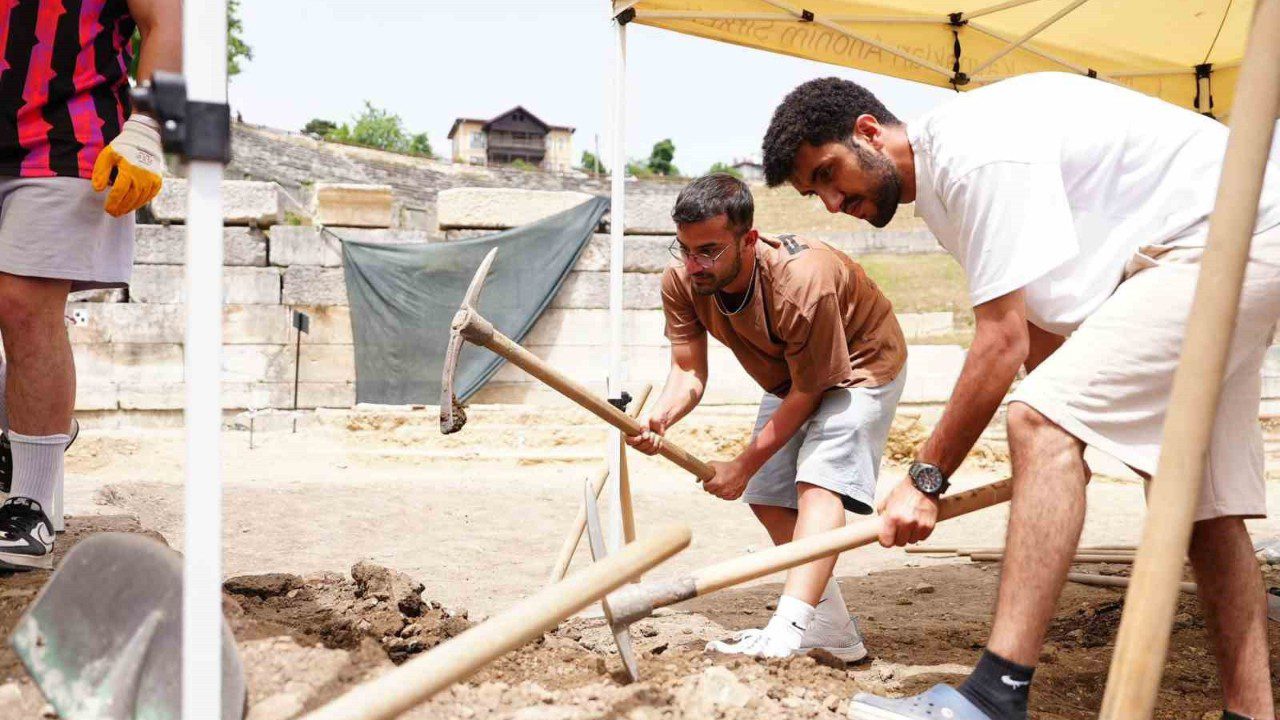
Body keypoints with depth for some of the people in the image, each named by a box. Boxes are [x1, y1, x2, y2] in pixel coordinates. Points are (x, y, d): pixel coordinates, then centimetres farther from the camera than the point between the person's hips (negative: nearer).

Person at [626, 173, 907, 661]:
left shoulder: (804, 283, -40)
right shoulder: (682, 283, -22)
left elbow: (807, 393, -29)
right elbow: (688, 372, -20)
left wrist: (744, 466, -24)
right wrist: (659, 418, -43)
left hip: (859, 366, -7)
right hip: (788, 376, 8)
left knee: (817, 483, -26)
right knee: (768, 498, 6)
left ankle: (788, 631, -37)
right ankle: (834, 630, 15)